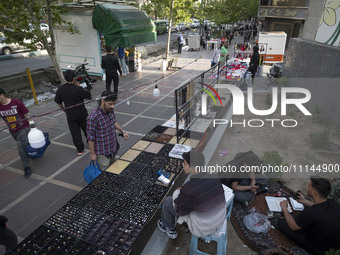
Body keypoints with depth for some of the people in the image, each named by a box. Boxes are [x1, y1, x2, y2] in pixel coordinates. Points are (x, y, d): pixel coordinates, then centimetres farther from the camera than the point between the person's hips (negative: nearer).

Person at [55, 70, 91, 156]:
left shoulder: (60, 89, -5)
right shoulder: (78, 89, -20)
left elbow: (58, 102, 6)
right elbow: (88, 95, -6)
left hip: (70, 115, 3)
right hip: (81, 113, -2)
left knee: (75, 132, 11)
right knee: (86, 129, 19)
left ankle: (80, 149, 17)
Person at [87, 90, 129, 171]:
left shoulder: (110, 111, -6)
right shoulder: (93, 117, -29)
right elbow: (90, 137, -20)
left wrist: (122, 131, 4)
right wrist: (92, 153, -13)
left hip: (113, 148, 7)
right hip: (102, 152, -7)